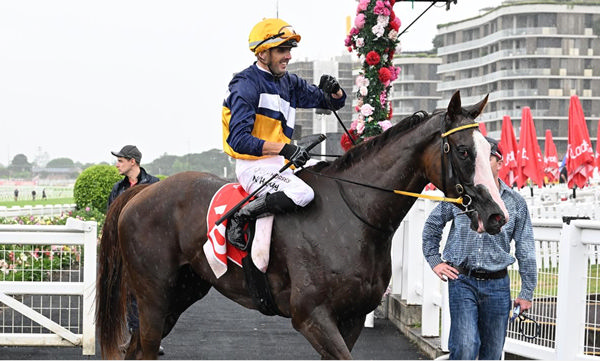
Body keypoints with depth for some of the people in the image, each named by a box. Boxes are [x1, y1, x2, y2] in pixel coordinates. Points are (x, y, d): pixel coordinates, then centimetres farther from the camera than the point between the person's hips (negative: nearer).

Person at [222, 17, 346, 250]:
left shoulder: (290, 83, 14)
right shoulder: (246, 86, -11)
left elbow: (333, 102, 21)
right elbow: (239, 140, -22)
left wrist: (335, 91, -4)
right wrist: (283, 149, -32)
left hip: (281, 165, 9)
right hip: (254, 166, -9)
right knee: (302, 194, -31)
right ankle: (241, 215, -14)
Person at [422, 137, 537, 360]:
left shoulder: (515, 202, 4)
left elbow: (525, 251, 7)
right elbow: (432, 226, 18)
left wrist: (527, 293, 5)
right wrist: (434, 261, 9)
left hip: (497, 285, 2)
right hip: (462, 282, -1)